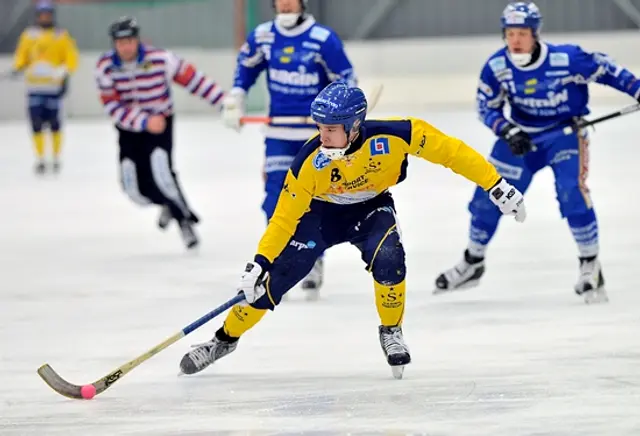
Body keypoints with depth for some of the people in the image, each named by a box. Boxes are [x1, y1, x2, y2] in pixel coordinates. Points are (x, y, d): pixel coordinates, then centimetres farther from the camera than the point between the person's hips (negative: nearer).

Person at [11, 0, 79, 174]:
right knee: (37, 123, -2)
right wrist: (18, 67, -4)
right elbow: (22, 56, 16)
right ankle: (40, 159, 8)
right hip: (34, 86, 2)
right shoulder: (29, 35, 10)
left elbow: (71, 59, 0)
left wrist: (64, 71, -18)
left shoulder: (61, 36, 3)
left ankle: (56, 158, 13)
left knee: (54, 123, -1)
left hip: (54, 86, -2)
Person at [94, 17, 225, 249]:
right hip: (129, 129, 2)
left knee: (161, 173, -25)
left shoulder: (160, 59, -21)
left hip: (161, 121, -2)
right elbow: (113, 107, -19)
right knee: (134, 187, -5)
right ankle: (168, 204, 29)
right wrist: (145, 122, -31)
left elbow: (192, 78, -14)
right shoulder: (105, 67, -17)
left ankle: (185, 219, -5)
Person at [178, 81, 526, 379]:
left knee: (387, 259, -29)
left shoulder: (393, 137, -33)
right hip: (321, 212, 0)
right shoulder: (310, 161, -30)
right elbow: (285, 215, -22)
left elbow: (450, 152, -24)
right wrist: (260, 261, -29)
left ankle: (391, 332, -3)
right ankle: (226, 339, 12)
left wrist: (496, 186, -24)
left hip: (371, 208, 0)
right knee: (272, 279, -8)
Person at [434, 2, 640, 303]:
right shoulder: (496, 67, -16)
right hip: (521, 135, 4)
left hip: (565, 131, -3)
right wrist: (507, 131, -21)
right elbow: (487, 107, -4)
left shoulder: (567, 59, -26)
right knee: (488, 196, 2)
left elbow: (606, 70, -12)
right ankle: (472, 264, 23)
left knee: (572, 192, -23)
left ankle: (590, 266, -7)